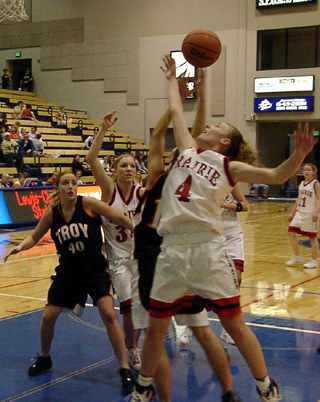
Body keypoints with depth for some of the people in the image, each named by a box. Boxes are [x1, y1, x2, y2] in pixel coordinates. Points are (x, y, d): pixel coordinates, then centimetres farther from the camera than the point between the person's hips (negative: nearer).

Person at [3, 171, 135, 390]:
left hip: (95, 270, -4)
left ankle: (125, 369, -8)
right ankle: (44, 359, 36)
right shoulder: (52, 213, -2)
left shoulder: (88, 204, -12)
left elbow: (120, 218, -9)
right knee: (48, 317, 7)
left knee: (109, 314, -19)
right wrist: (20, 247, -9)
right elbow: (34, 237, 11)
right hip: (68, 272, 4)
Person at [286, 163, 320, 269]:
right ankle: (297, 257, 15)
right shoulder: (301, 184, 12)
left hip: (310, 215, -7)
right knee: (291, 233, 1)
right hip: (300, 213, 7)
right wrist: (293, 213, 18)